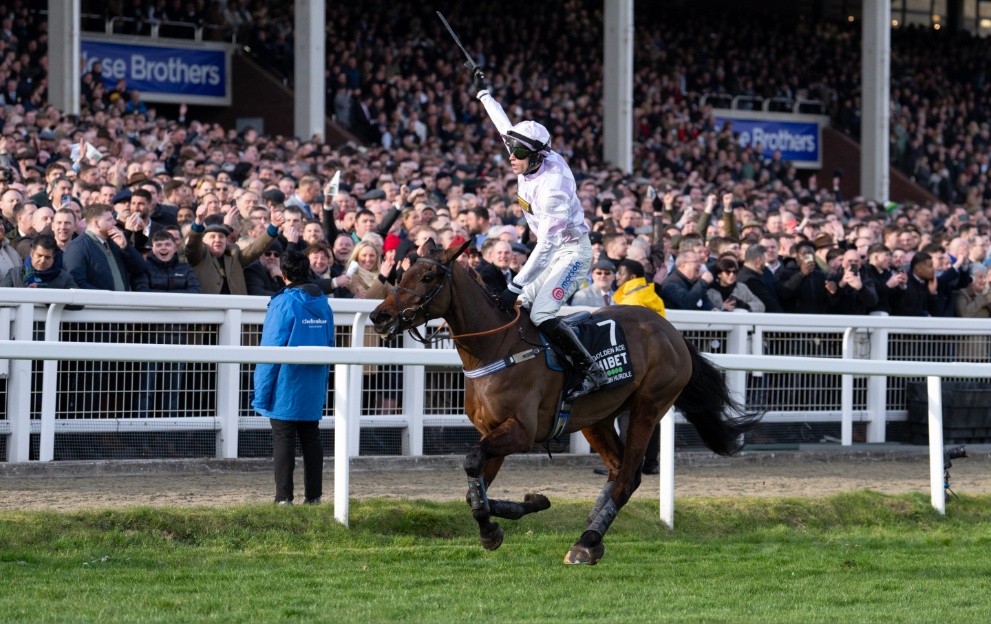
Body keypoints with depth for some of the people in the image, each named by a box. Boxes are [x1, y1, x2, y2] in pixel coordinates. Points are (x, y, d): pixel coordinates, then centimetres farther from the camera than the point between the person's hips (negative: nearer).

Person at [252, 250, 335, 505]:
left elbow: (271, 349, -12)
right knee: (311, 437, 11)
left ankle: (284, 496, -4)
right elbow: (329, 344, 12)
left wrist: (262, 393, -8)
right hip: (314, 389, 6)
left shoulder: (283, 303, -13)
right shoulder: (322, 303, 6)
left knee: (283, 437, -2)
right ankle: (313, 495, 12)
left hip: (286, 388, -6)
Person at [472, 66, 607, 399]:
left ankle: (591, 371, -18)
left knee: (541, 315, -23)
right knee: (520, 309, 5)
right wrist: (483, 93, 24)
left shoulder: (551, 188, -32)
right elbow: (505, 127, 13)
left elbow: (546, 245, -33)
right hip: (553, 250, 10)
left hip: (573, 250, -10)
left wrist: (516, 287, -34)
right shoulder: (532, 159, -8)